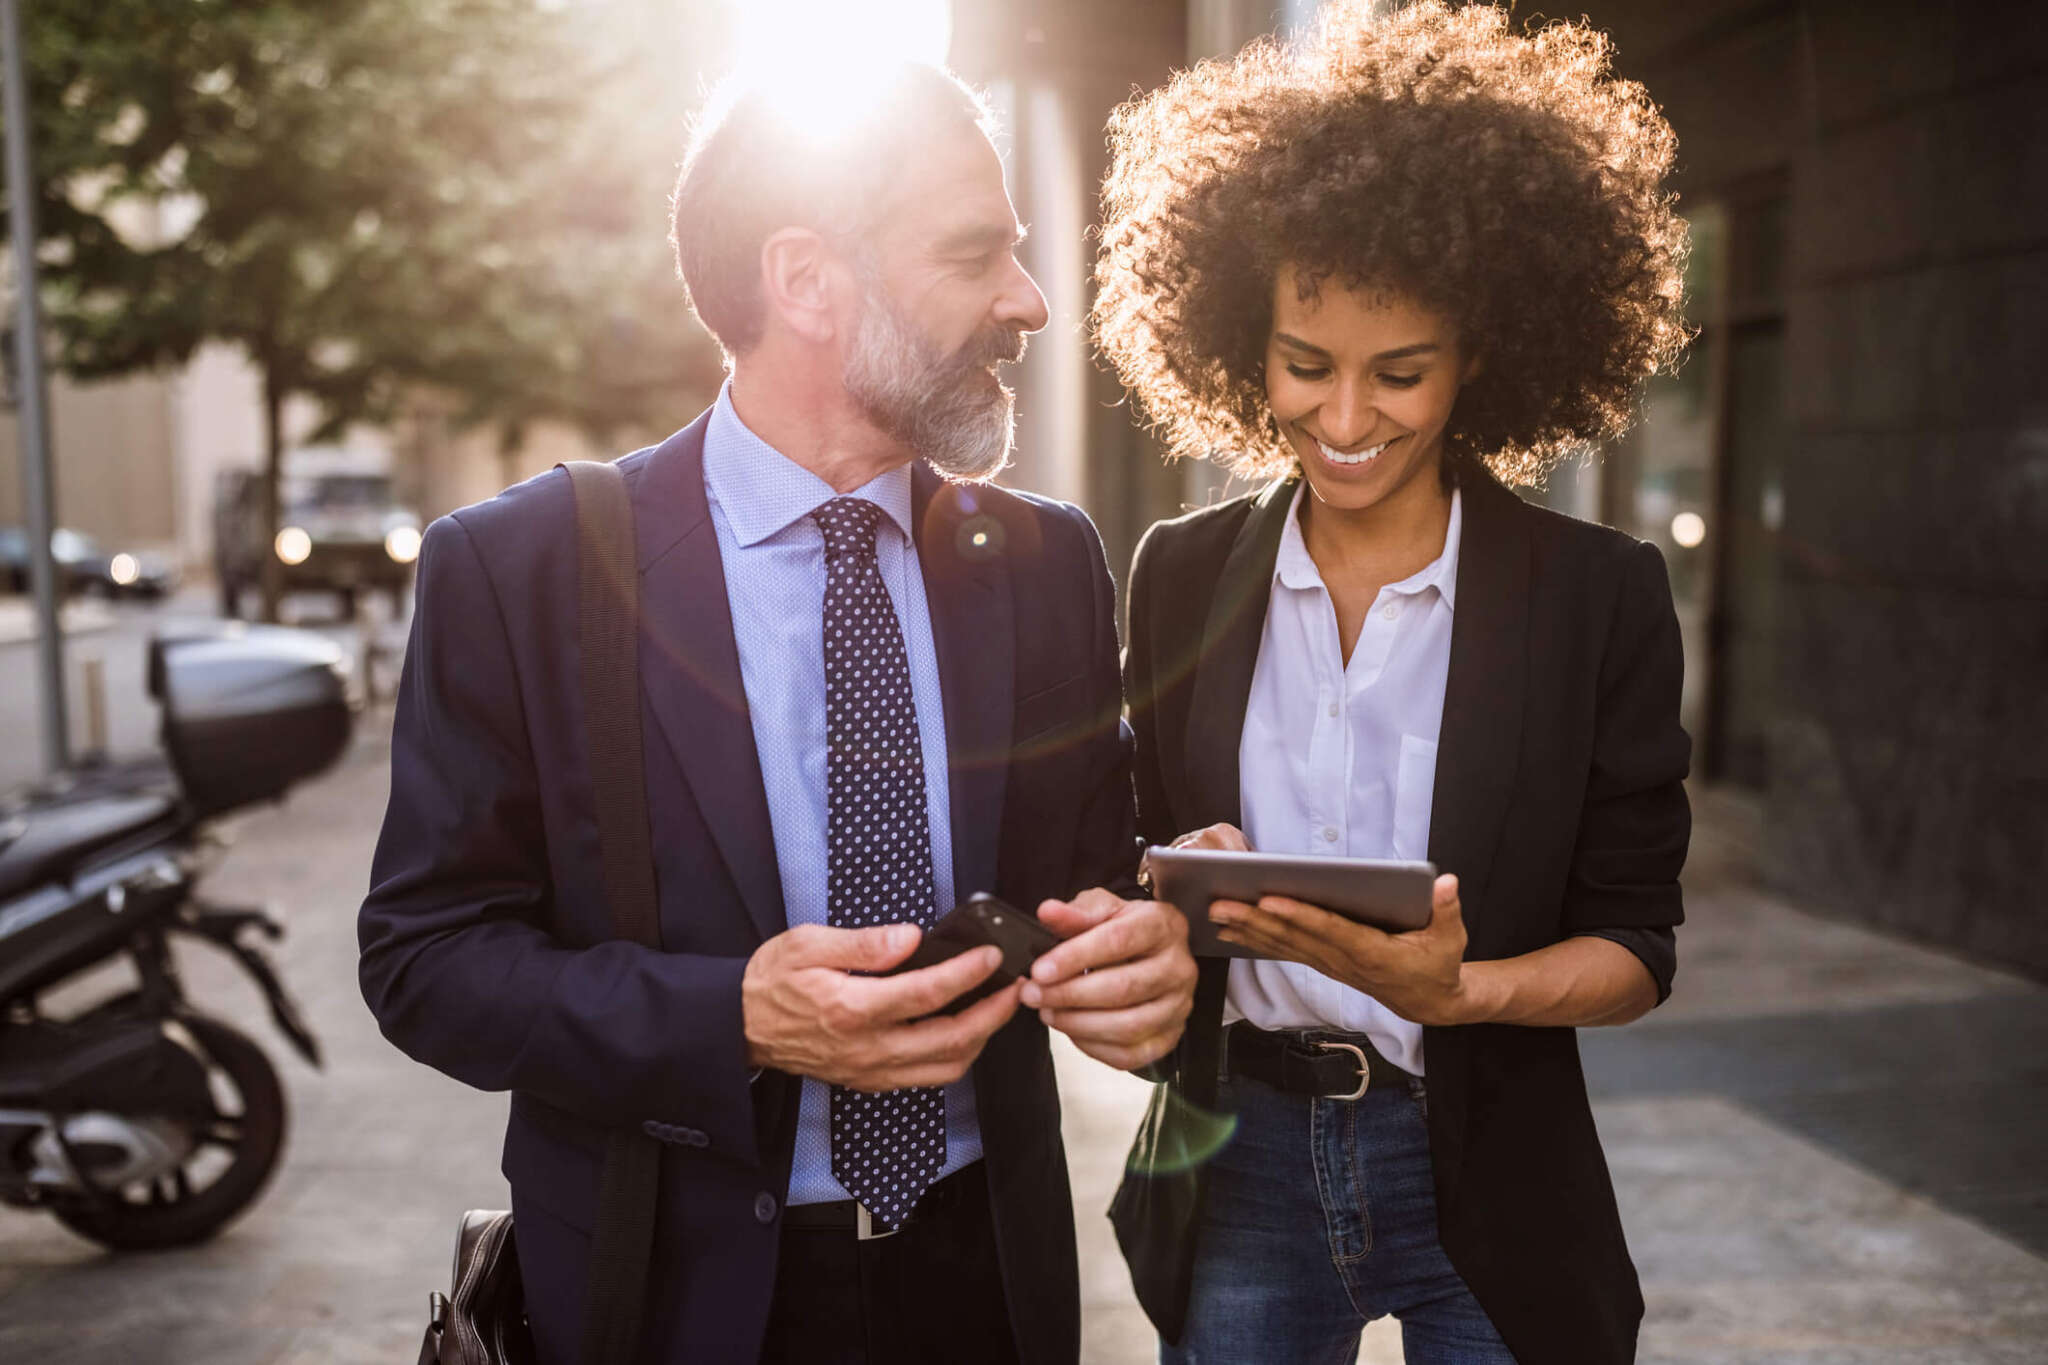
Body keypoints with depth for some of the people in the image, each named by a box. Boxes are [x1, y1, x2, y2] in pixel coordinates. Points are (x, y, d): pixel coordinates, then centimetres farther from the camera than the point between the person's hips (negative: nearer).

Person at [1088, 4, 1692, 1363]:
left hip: (1486, 1187, -1)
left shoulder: (1599, 596, -8)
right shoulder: (1183, 574, -1)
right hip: (1239, 1166, 2)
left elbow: (1636, 944, -5)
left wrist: (1458, 989, -24)